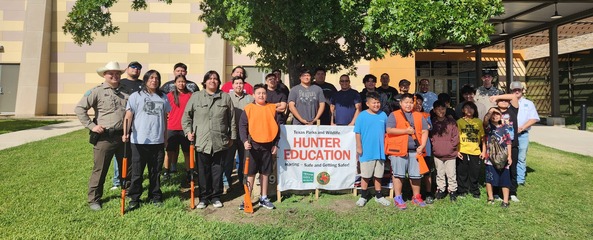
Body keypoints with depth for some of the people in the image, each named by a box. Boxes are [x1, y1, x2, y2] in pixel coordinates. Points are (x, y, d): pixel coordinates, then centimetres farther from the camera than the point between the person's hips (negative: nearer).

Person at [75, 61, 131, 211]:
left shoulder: (125, 92, 10)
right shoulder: (97, 91, -3)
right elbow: (79, 108, -7)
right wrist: (91, 125, -11)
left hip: (123, 136, 4)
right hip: (104, 138, -4)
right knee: (100, 170, 5)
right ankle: (94, 199, 19)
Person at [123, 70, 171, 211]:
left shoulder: (163, 98, 11)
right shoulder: (136, 96, 1)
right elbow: (128, 116, -5)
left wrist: (165, 137, 14)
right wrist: (126, 133, -19)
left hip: (158, 141, 3)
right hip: (139, 141, -3)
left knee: (155, 171, 12)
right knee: (137, 172, 4)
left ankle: (155, 197, 24)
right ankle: (134, 199, 15)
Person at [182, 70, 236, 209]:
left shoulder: (225, 97, 7)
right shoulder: (196, 97, 5)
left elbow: (232, 118, 9)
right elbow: (186, 116, 8)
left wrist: (232, 136, 8)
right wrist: (188, 131, -3)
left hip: (220, 141, 1)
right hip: (201, 141, 0)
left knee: (217, 170, 8)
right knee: (203, 171, 6)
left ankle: (216, 196, 22)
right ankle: (203, 197, 20)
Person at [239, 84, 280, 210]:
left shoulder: (272, 108, 5)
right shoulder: (248, 108, -2)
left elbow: (276, 127, 9)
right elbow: (242, 126, -5)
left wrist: (275, 144, 5)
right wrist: (245, 141, -19)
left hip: (268, 146, 3)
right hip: (253, 145, -2)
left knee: (265, 172, 11)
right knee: (251, 173, 3)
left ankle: (264, 198, 23)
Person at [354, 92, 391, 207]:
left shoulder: (383, 115, 3)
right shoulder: (362, 116, -6)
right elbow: (358, 133, -5)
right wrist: (359, 147, -7)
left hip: (380, 151, 3)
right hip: (366, 152, -3)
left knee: (378, 175, 13)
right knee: (365, 175, 7)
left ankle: (379, 196, 27)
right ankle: (363, 197, 20)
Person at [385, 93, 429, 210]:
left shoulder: (419, 116, 15)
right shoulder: (394, 115, 2)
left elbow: (424, 131, 10)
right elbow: (389, 130, -10)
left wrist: (422, 145, -3)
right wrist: (406, 131, -11)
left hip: (415, 151, 4)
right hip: (398, 150, -4)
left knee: (416, 175, 9)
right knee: (398, 174, 1)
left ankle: (416, 197, 25)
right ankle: (398, 198, 10)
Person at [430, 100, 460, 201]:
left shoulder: (451, 122, -1)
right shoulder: (432, 123, 1)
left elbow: (455, 136, -1)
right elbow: (430, 136, 6)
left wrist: (451, 146, -6)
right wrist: (434, 146, -3)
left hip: (450, 154, -1)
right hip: (437, 154, 1)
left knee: (451, 174, 4)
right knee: (440, 174, 13)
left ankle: (452, 191, 17)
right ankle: (440, 190, 25)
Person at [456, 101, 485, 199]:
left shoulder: (478, 122, 8)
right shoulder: (459, 122, 3)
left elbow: (482, 137, 11)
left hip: (475, 152, 1)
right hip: (462, 152, -1)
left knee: (475, 173, 7)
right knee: (462, 173, 5)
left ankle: (475, 191, 23)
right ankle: (461, 191, 18)